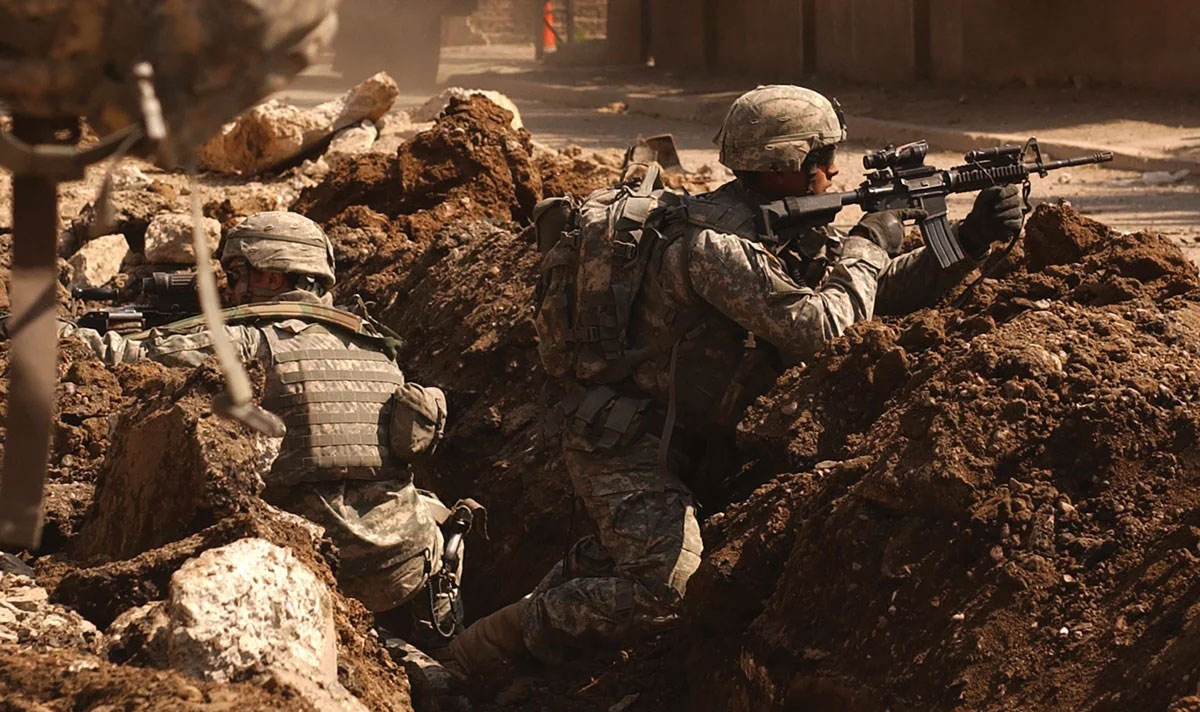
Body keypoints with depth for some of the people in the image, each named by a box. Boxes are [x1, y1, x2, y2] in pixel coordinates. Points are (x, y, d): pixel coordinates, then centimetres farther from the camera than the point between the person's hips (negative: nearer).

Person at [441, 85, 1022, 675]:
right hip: (620, 437, -10)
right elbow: (815, 328, -32)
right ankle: (490, 643, -8)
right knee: (671, 590, -17)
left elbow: (879, 289, 8)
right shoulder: (716, 243, -26)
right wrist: (868, 247, -18)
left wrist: (971, 240, -4)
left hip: (674, 440, 10)